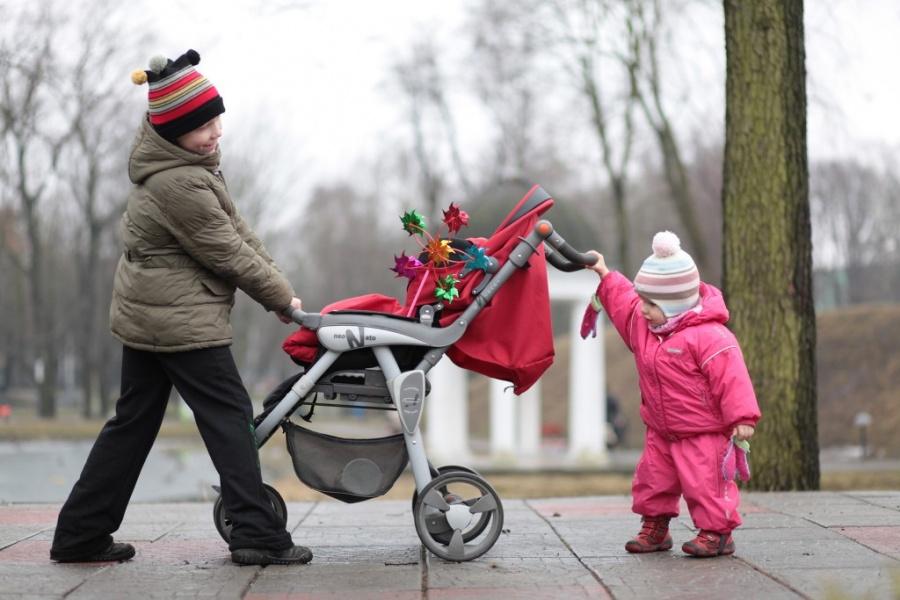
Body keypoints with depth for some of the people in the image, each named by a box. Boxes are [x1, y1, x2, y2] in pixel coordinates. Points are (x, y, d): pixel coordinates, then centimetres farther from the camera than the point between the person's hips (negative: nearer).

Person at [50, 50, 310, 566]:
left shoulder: (186, 159, 7)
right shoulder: (180, 184, -24)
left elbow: (235, 227, 10)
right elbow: (228, 253, -17)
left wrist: (272, 275, 3)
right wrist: (282, 296, -6)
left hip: (144, 316, 10)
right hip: (183, 322, -10)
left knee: (134, 422, 13)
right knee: (230, 418, -3)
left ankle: (80, 535, 17)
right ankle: (259, 536, -1)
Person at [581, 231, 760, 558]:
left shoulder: (709, 336, -23)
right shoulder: (642, 324, 3)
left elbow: (731, 379, -25)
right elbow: (623, 301, 22)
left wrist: (742, 417, -28)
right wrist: (605, 276, 19)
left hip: (704, 433, -8)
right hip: (661, 432, 8)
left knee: (705, 482, -7)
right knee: (652, 480, 12)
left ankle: (717, 532, 5)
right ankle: (655, 528, 25)